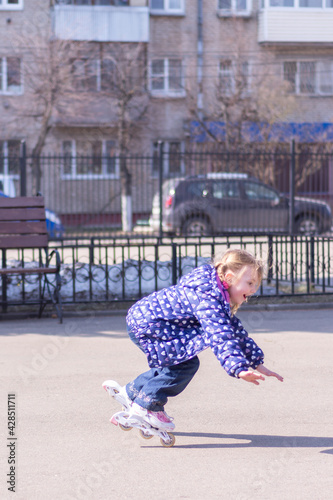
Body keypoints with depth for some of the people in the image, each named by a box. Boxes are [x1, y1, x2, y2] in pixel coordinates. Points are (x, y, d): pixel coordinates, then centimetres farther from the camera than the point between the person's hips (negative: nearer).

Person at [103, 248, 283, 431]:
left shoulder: (220, 300, 10)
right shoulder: (209, 297, -25)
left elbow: (235, 330, 18)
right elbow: (220, 336, -36)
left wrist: (258, 364, 16)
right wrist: (239, 369, -45)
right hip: (144, 325, -11)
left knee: (177, 363, 18)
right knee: (186, 364, -11)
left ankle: (131, 393, 30)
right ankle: (145, 406, -1)